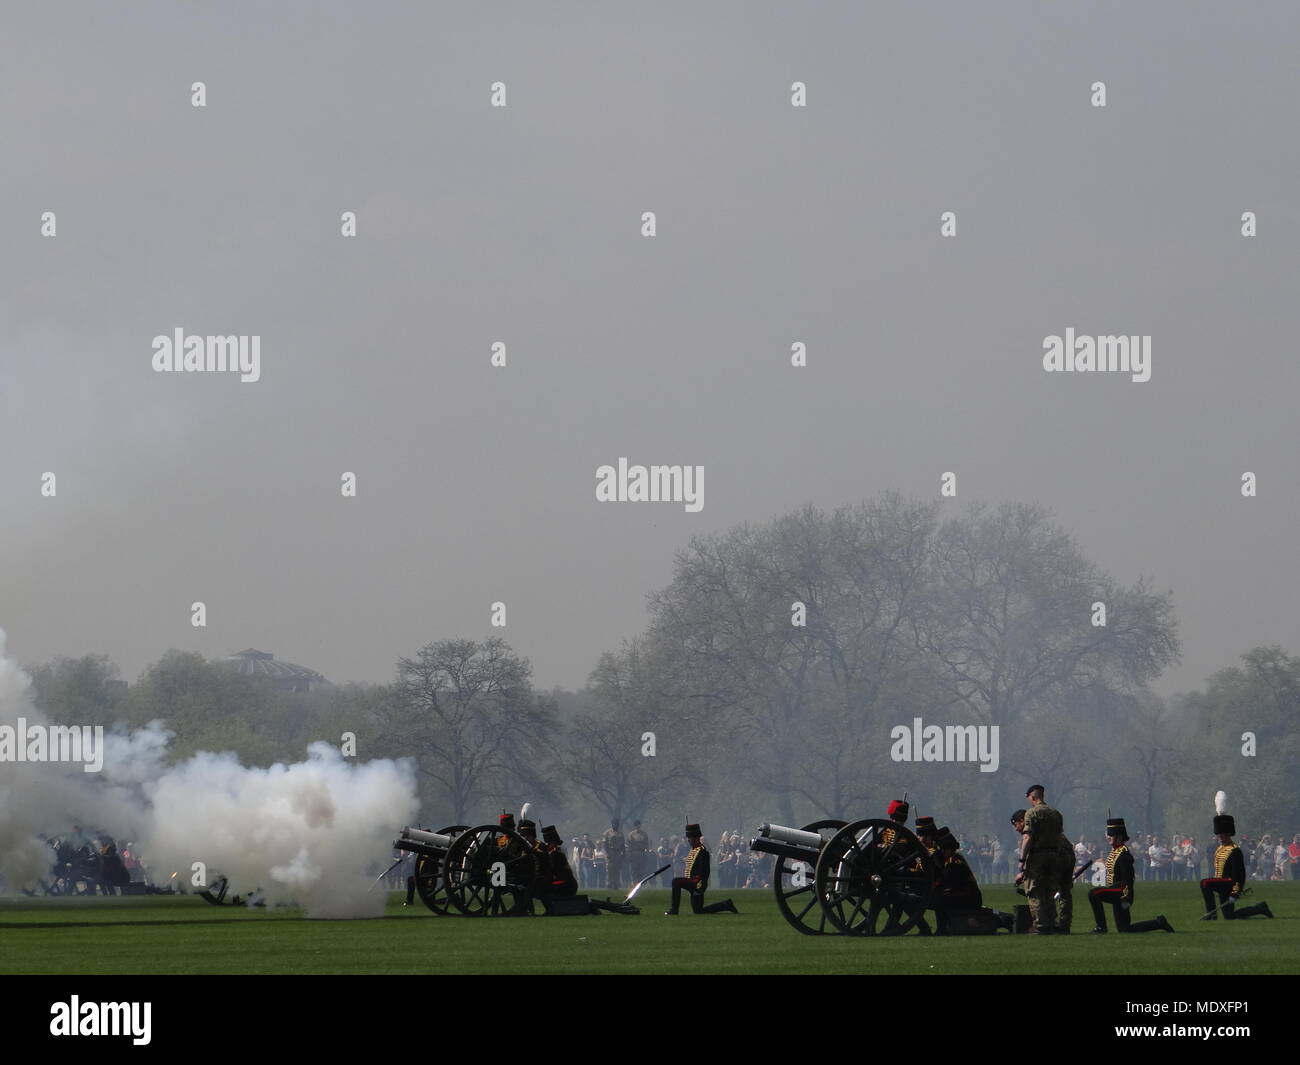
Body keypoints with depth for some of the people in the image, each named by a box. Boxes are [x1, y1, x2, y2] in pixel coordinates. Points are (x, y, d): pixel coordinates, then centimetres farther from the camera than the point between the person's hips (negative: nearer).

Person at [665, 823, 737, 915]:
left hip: (697, 882, -10)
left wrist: (700, 887, -24)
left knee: (676, 882, -23)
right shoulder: (693, 849, 15)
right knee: (698, 910, 11)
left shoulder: (702, 851, -16)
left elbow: (704, 871, -21)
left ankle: (674, 910, -15)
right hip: (692, 882, 10)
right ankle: (726, 905, 19)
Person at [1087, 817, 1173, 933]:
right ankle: (1159, 923, 19)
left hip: (1120, 890, -10)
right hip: (1116, 892, 10)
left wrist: (1126, 899, -24)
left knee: (1093, 894, -22)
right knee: (1123, 928, 11)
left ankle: (1101, 927, -15)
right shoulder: (1115, 851, 14)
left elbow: (1128, 878, -21)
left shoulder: (1124, 854, -17)